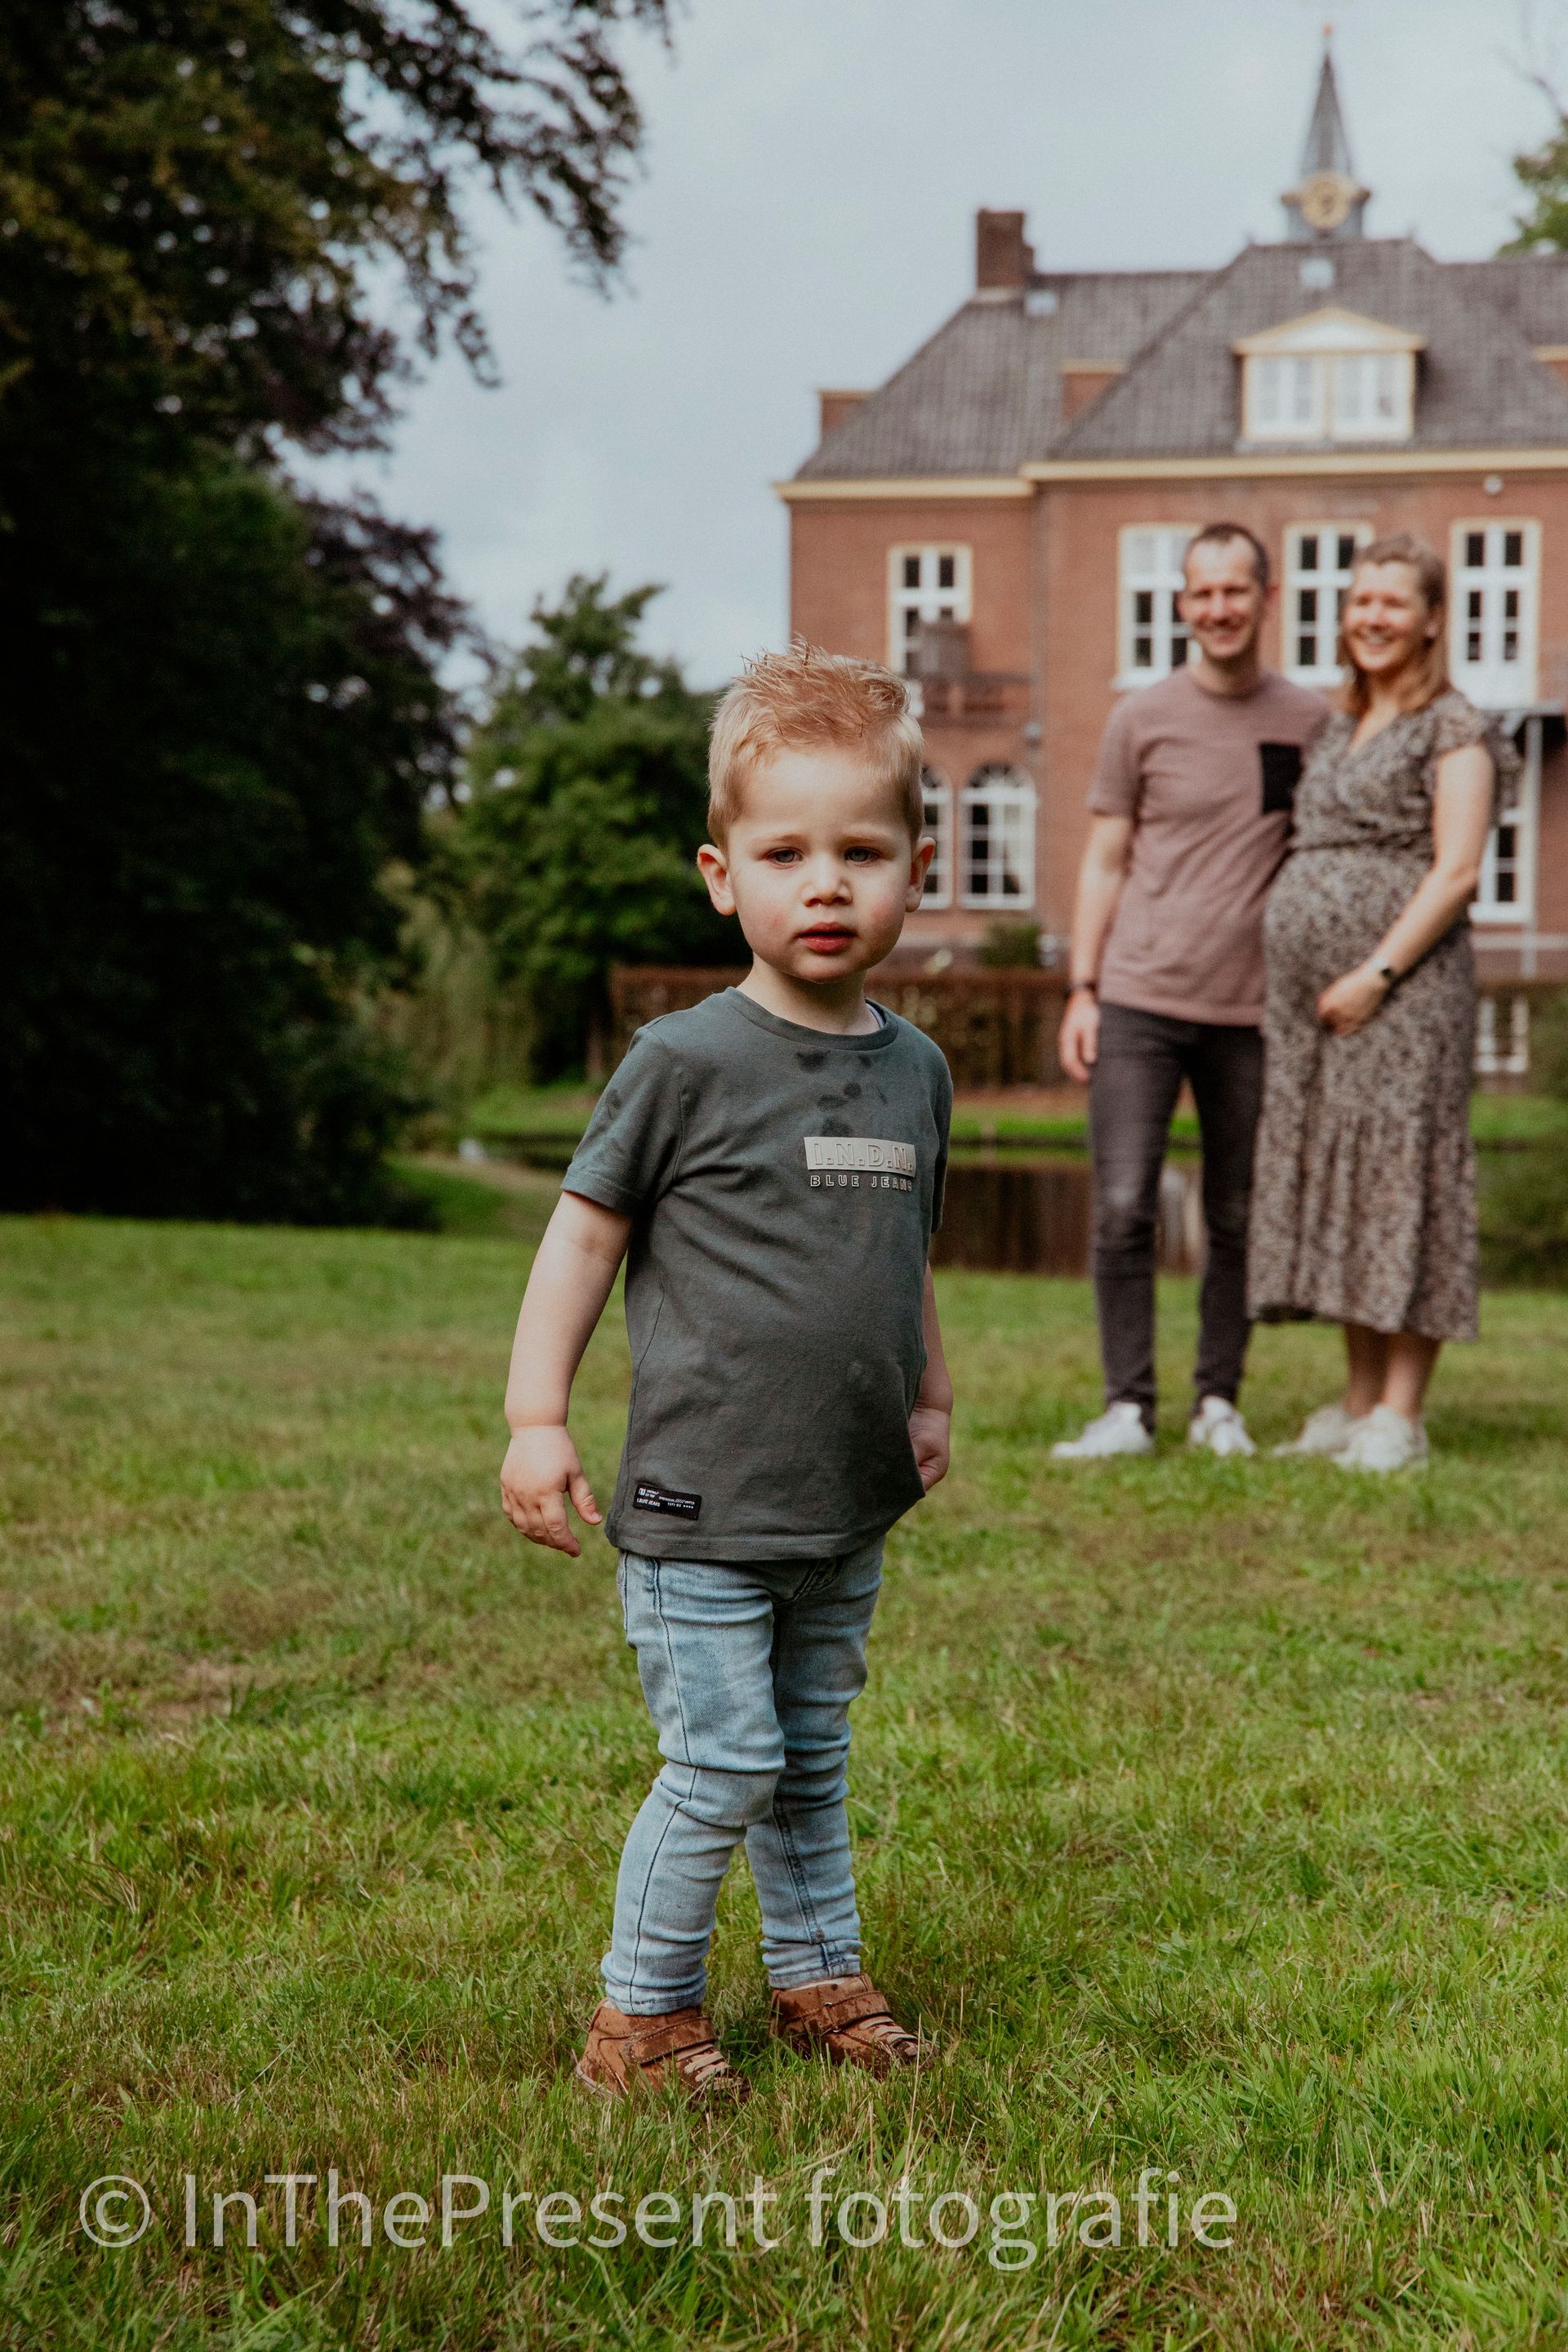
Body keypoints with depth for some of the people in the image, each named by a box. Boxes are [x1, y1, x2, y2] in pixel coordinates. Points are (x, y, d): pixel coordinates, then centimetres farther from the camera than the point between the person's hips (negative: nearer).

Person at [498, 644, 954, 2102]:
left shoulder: (916, 1070, 6)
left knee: (812, 1759, 17)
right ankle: (640, 2015, 11)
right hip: (701, 1502, -5)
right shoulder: (686, 1063, -11)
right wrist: (534, 1417, -8)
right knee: (722, 1763, -4)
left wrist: (929, 1399, 19)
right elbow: (586, 1230, -6)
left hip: (847, 1508, 6)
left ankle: (819, 1977, 32)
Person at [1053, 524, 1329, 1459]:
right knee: (1124, 1211, -7)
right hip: (1140, 1000, -1)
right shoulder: (1142, 720, 4)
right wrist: (1082, 990, 2)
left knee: (1238, 1222, 6)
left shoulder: (1310, 722, 7)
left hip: (1252, 1012, 1)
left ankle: (1220, 1404, 16)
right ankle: (1129, 1408, -1)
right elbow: (1105, 863, 8)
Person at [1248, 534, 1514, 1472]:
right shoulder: (1340, 732, 20)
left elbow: (1457, 870, -11)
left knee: (1401, 1180, -7)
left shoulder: (1455, 729, -3)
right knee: (1332, 1185, 7)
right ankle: (1360, 1400, 14)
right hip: (1310, 993, 8)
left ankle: (1401, 1415, -5)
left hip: (1403, 985, -8)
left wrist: (1378, 973, -19)